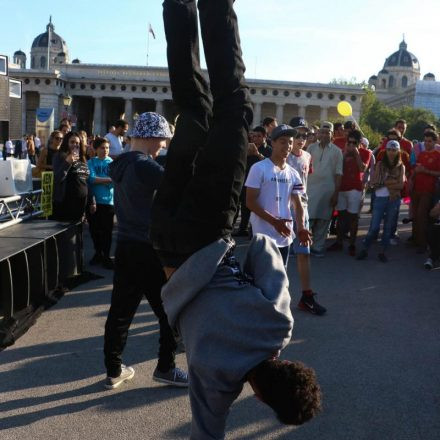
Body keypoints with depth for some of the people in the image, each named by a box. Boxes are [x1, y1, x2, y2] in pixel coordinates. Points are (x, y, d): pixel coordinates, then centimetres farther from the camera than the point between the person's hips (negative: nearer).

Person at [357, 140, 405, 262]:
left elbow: (401, 185, -4)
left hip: (394, 199, 1)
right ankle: (365, 250, 9)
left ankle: (383, 252, 15)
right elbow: (373, 183, 0)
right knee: (374, 226, -4)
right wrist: (391, 183, -11)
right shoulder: (380, 164, 7)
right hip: (380, 198, -1)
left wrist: (384, 183, -10)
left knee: (388, 227, 6)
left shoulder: (401, 166, 7)